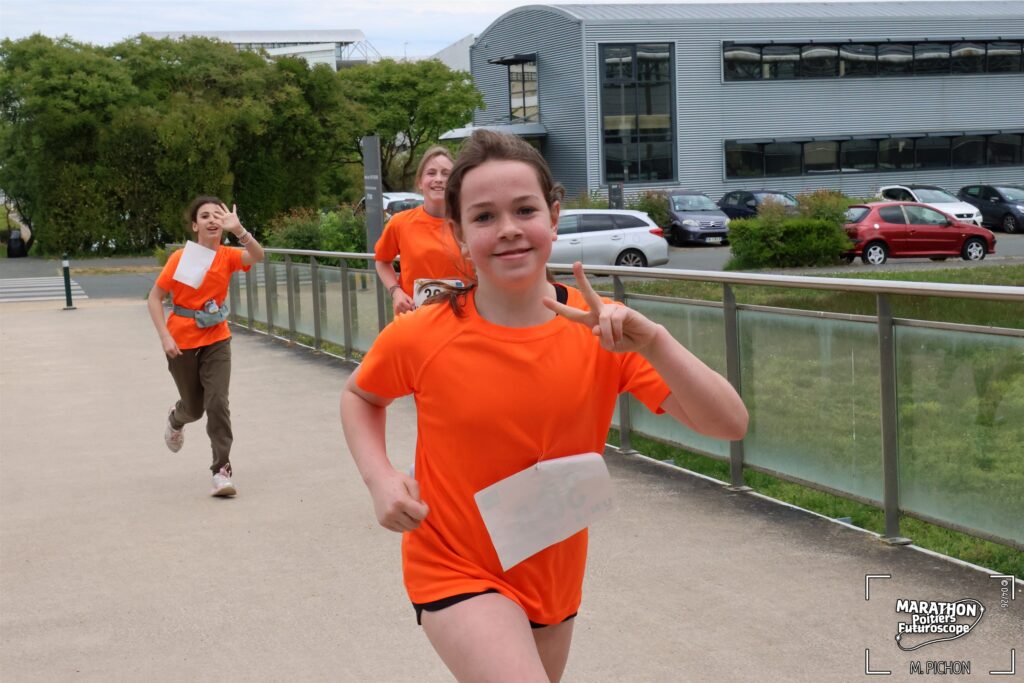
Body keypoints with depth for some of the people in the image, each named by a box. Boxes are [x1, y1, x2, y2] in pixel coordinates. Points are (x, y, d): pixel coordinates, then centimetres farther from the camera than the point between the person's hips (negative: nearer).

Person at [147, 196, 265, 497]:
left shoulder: (227, 256, -8)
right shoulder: (181, 258, -13)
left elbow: (258, 256, -29)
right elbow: (155, 297, -9)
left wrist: (238, 230, -45)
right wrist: (165, 337, -17)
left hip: (216, 340, 1)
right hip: (182, 342, -1)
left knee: (217, 403, -13)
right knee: (194, 408, 13)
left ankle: (222, 470, -7)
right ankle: (176, 419, 51)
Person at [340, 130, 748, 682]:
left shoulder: (601, 330, -14)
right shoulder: (420, 338, -17)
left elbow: (729, 424, -20)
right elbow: (359, 396, 6)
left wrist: (651, 342, -34)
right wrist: (380, 479, -12)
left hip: (556, 577, 4)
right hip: (458, 575, -4)